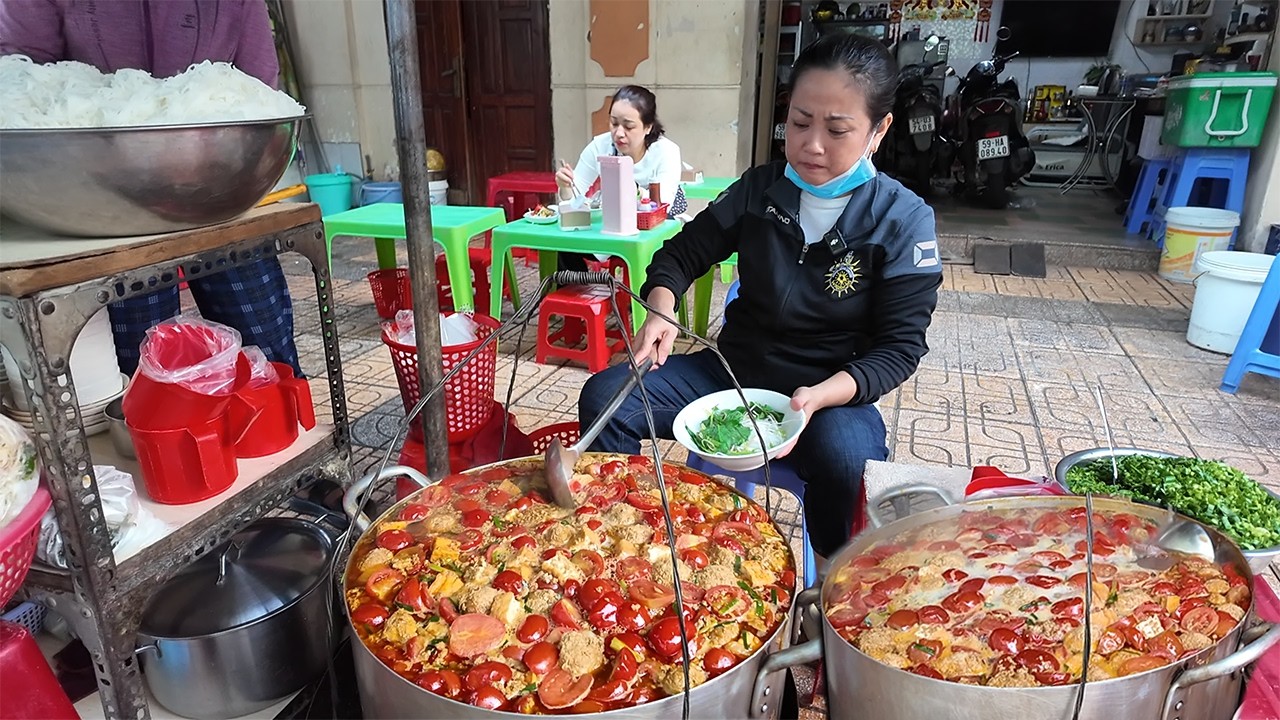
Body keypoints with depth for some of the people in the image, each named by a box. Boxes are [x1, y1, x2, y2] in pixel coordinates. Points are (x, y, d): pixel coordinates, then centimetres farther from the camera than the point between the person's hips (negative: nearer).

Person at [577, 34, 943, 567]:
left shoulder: (904, 221, -9)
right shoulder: (760, 189, 0)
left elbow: (899, 347, -11)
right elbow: (683, 254, 7)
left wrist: (820, 396, -28)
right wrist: (660, 310, -16)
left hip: (831, 392, -3)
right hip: (732, 369, 4)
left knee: (848, 458, -37)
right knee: (603, 398, -15)